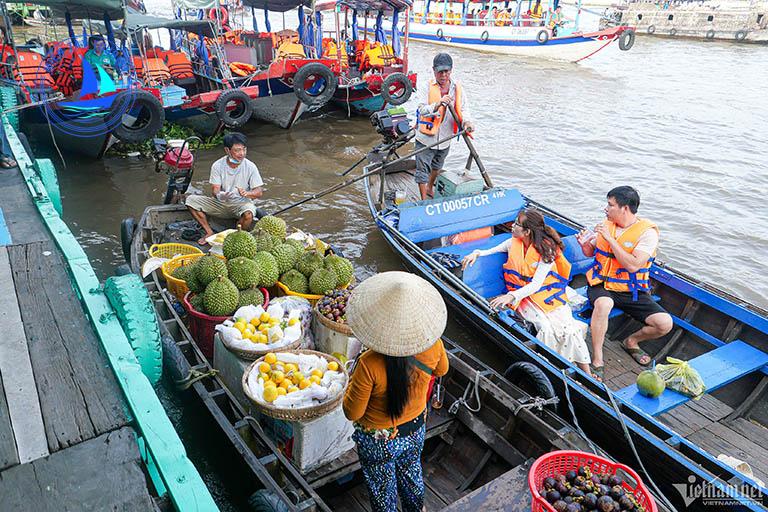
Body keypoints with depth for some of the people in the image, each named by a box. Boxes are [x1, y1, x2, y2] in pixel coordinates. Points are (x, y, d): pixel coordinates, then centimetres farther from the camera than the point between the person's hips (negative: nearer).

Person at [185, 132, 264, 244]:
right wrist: (219, 195, -37)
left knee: (248, 214, -38)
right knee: (191, 200, -13)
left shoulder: (250, 167, -12)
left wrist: (246, 193, -35)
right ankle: (209, 233, -5)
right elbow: (215, 189, -11)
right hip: (221, 204, 3)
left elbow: (258, 192, -12)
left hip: (241, 203, -3)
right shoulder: (217, 165, -9)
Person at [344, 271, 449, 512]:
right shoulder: (433, 345, -26)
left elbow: (352, 413, -22)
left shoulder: (369, 365, -39)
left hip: (379, 442, -4)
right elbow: (442, 370, -1)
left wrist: (353, 380, -9)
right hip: (416, 431, 5)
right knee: (411, 473, 35)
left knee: (382, 492, 26)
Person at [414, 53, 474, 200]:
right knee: (423, 170, 1)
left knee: (436, 167, 27)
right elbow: (422, 110, -22)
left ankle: (430, 189, 51)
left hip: (445, 139, 5)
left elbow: (462, 110, -2)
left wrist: (466, 122, -24)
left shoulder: (458, 89, -2)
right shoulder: (427, 87, -13)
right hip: (426, 138, -5)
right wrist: (438, 104, -40)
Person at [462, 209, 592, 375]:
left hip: (548, 293, -2)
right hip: (525, 296, 2)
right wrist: (477, 253, -5)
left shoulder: (546, 248, -14)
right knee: (546, 328, -26)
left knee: (570, 330, -19)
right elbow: (493, 250, 18)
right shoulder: (514, 243, 1)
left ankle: (587, 373, -6)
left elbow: (536, 284, -21)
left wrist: (511, 296, -33)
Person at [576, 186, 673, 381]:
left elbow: (633, 265, -23)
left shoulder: (647, 231, -10)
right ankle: (597, 360, -23)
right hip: (602, 285, 1)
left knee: (665, 323, -17)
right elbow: (590, 253, 17)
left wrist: (610, 238, -23)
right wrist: (584, 244, -7)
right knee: (603, 303, -36)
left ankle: (631, 341, 15)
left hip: (631, 291, -1)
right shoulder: (606, 225, 5)